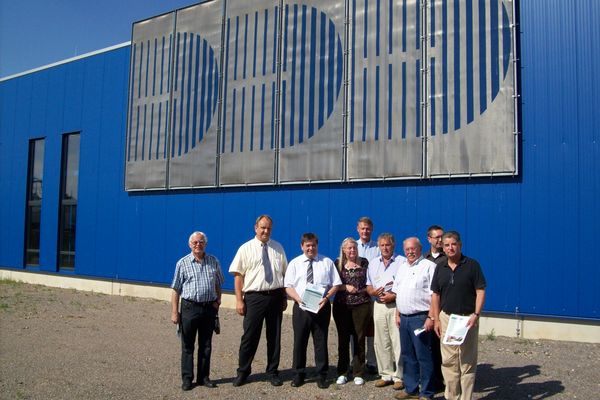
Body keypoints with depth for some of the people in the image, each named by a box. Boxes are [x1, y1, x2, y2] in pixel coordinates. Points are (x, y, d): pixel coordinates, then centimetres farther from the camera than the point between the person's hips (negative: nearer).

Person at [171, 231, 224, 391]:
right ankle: (187, 379, 15)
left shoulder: (214, 262, 6)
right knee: (187, 346, 5)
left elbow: (218, 285, 15)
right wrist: (174, 312, -6)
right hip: (189, 307, -2)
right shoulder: (183, 263, -1)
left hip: (209, 308, 2)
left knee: (206, 345, 10)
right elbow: (176, 290, -2)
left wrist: (218, 300, 0)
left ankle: (203, 377, 22)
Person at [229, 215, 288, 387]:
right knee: (250, 336, 3)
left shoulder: (278, 248, 7)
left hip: (275, 296, 3)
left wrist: (284, 297, 7)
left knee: (274, 336, 11)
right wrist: (239, 300, -8)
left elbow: (284, 274, 10)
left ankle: (273, 372, 26)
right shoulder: (246, 249, -1)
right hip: (254, 297, -2)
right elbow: (238, 276, -3)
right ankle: (243, 371, 22)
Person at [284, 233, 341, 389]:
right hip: (301, 307, 1)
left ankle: (322, 376, 19)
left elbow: (335, 284, 4)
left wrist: (326, 297, -13)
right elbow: (289, 286, 2)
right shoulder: (295, 263, 6)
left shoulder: (327, 262, 5)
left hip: (321, 307, -1)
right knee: (299, 342, 8)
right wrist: (298, 298, -16)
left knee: (321, 342, 6)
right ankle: (298, 374, 22)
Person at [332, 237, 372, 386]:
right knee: (343, 339, 6)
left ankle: (358, 373, 16)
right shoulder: (338, 263, 3)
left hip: (361, 305, 0)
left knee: (359, 339, 4)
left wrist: (363, 290, -10)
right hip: (341, 306, 1)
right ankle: (342, 372, 18)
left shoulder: (364, 262, 3)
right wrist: (346, 287, -12)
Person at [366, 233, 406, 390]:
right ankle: (386, 374, 18)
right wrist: (374, 292, -5)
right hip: (379, 305, 5)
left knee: (398, 342, -4)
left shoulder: (402, 262, -2)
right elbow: (368, 286, 16)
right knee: (381, 342, 8)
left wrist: (394, 296, -15)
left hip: (397, 305, -5)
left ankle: (399, 376, 6)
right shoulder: (373, 263, 14)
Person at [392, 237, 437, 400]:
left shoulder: (429, 266, -7)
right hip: (404, 318, 7)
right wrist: (398, 314, 14)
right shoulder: (402, 267, 16)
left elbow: (434, 295, -13)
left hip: (420, 318, -7)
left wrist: (431, 317, -17)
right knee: (407, 356, 14)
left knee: (424, 357, -1)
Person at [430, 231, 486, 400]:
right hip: (446, 318, 4)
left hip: (467, 319, -4)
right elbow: (435, 295, 10)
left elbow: (480, 291, -7)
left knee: (467, 362, 3)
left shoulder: (472, 265, -5)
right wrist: (436, 320, 4)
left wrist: (476, 314, -17)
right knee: (448, 361, 9)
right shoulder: (440, 268, 7)